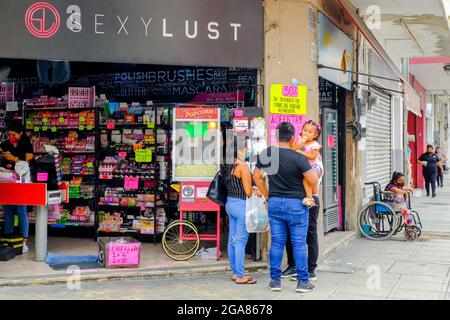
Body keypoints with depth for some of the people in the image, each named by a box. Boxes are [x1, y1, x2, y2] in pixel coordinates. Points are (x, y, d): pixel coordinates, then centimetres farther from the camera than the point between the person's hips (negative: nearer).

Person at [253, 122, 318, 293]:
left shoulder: (266, 154, -1)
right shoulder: (298, 158, -15)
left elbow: (256, 176, 8)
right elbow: (313, 180, -17)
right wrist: (313, 195, 2)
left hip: (274, 203, 4)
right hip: (296, 204, -4)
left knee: (276, 242, 10)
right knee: (299, 243, 4)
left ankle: (275, 280, 15)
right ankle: (303, 281, 11)